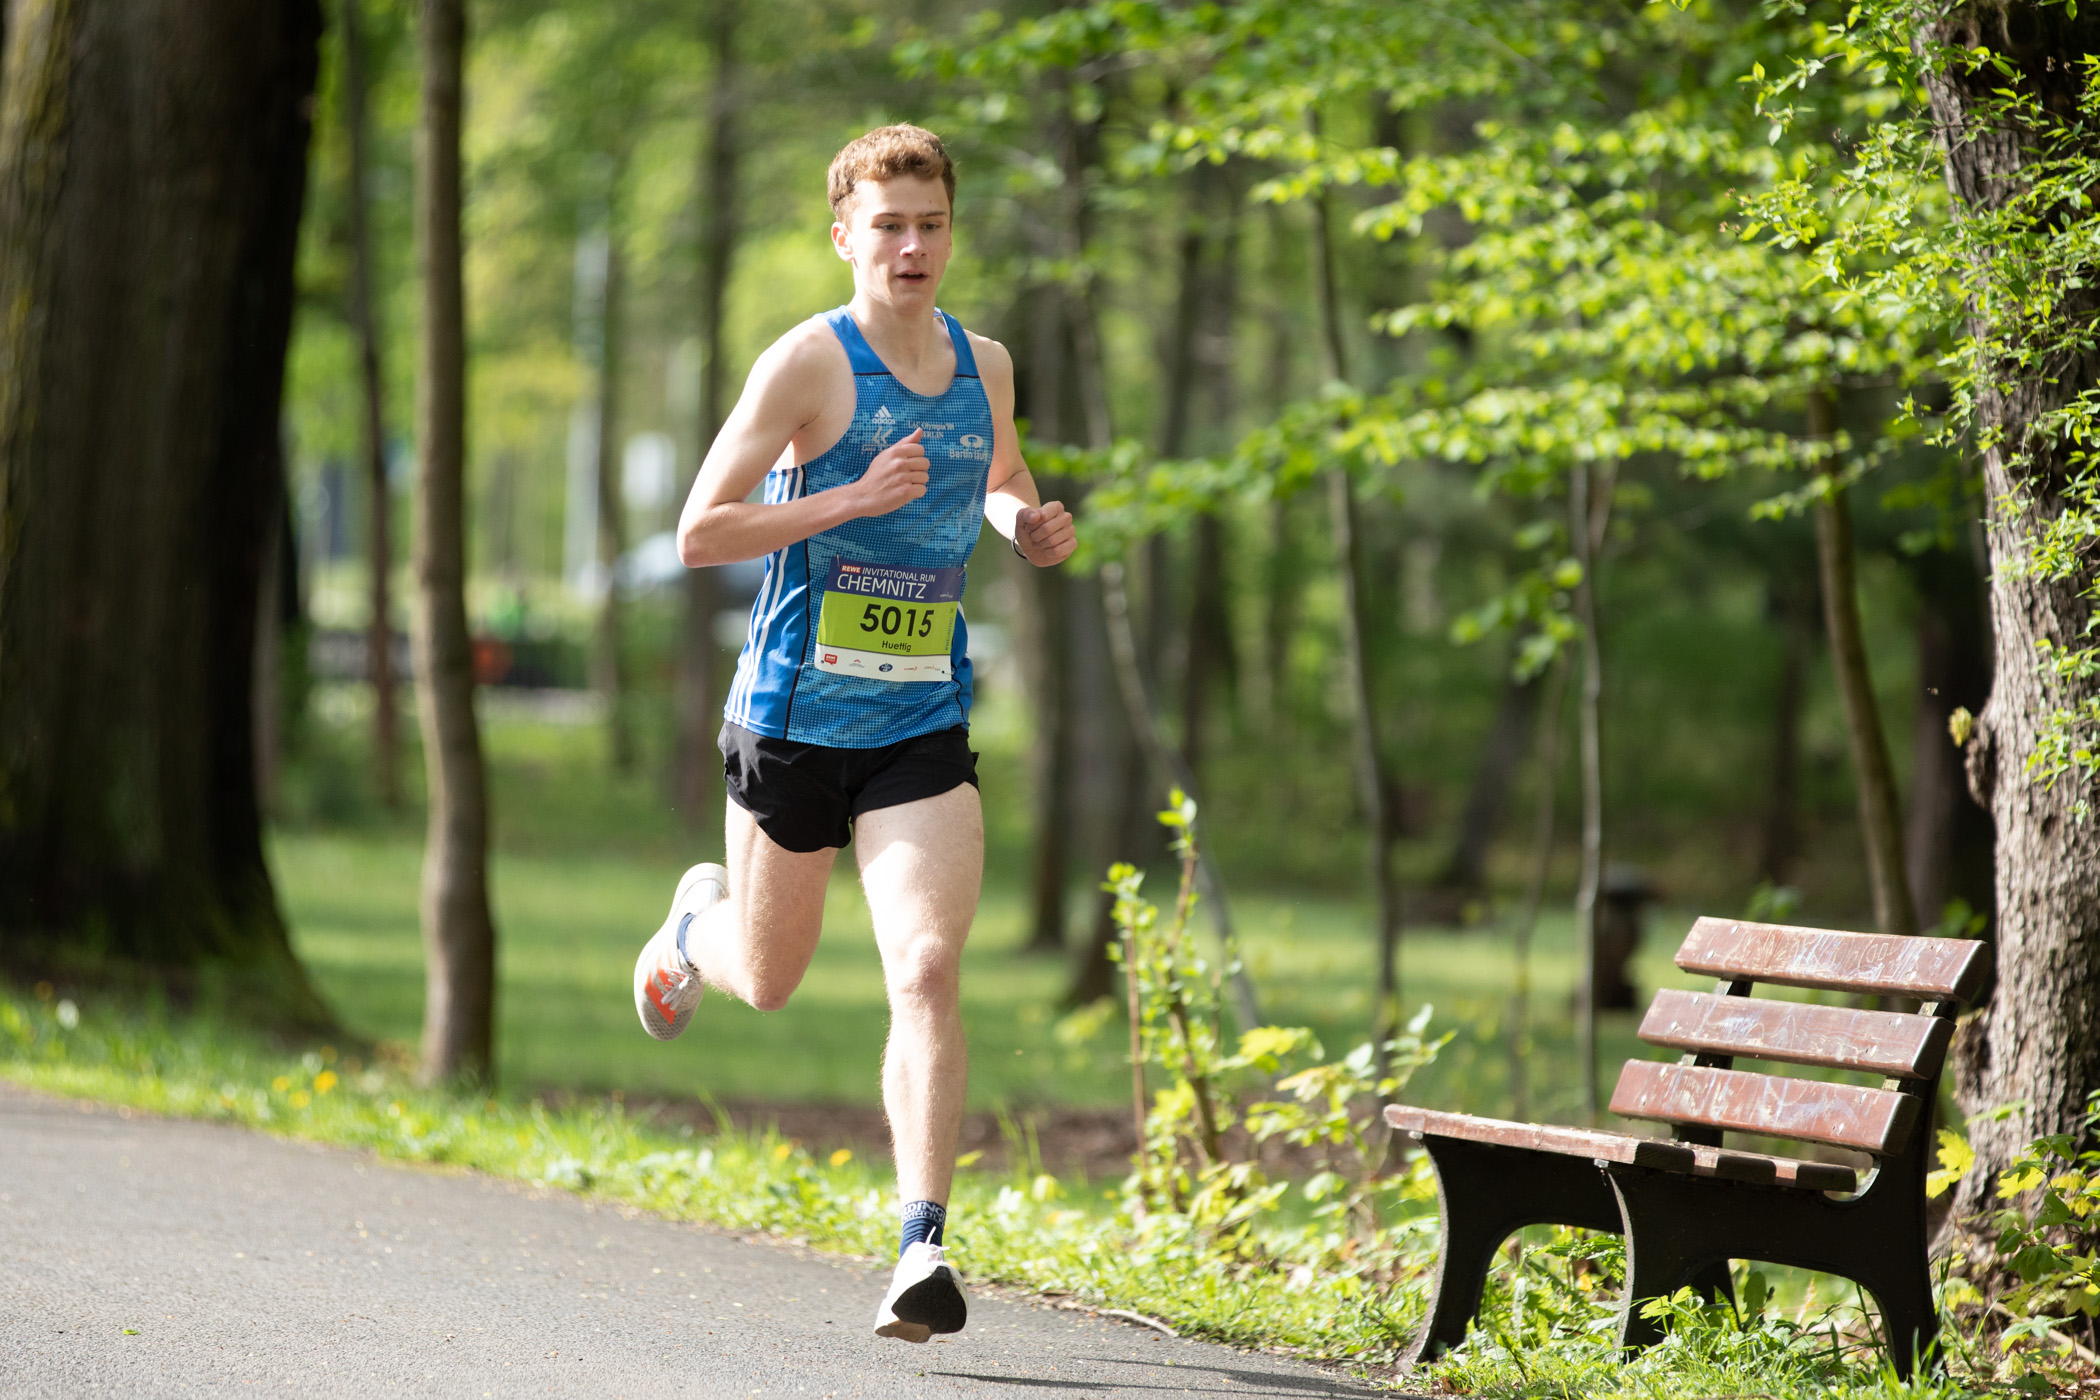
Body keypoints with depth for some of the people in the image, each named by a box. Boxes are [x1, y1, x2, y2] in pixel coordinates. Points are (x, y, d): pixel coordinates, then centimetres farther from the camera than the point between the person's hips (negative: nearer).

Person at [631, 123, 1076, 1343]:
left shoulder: (986, 364, 6)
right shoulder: (809, 363, -11)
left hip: (924, 732, 2)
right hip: (793, 723, -2)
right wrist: (854, 500, -23)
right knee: (769, 983, 15)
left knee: (929, 972, -17)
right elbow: (699, 533, -13)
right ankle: (701, 919, 53)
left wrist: (1031, 524, 3)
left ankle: (924, 1249, -17)